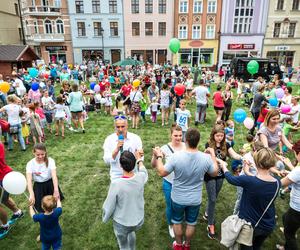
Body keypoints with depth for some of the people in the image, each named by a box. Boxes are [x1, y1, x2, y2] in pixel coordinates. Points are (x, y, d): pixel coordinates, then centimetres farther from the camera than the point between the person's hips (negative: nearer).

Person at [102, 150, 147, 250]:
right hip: (139, 221, 4)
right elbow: (143, 170, 6)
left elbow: (109, 206, -18)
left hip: (121, 224, -4)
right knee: (131, 231, 38)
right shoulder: (141, 177, -20)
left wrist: (105, 218, 4)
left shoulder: (116, 183, -31)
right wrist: (139, 158, 24)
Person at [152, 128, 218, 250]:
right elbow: (215, 172, 0)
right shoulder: (206, 158, -21)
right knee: (191, 223, 25)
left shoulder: (176, 156, -27)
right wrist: (213, 155, 11)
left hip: (178, 198, -1)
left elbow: (162, 172, -15)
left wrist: (158, 157, -1)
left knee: (177, 222, 25)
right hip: (195, 200, 2)